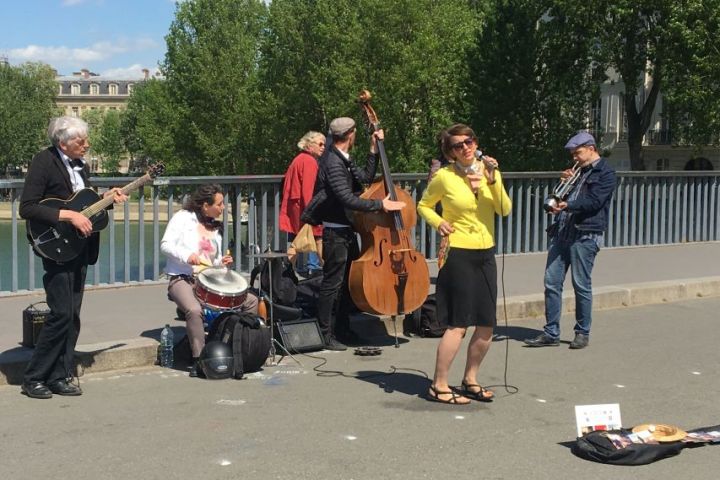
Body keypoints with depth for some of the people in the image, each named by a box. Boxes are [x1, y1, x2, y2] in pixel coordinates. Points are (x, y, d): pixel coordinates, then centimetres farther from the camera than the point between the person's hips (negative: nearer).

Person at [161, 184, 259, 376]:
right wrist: (187, 255, -26)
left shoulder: (216, 228, 19)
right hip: (182, 280, -7)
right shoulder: (183, 218, -1)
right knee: (194, 309, -38)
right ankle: (198, 359, -26)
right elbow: (165, 245, -10)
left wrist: (221, 263, -1)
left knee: (251, 301, -4)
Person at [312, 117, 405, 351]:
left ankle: (343, 329, 27)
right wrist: (381, 205, -22)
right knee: (332, 283, -4)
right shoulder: (333, 163, -20)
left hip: (347, 230, 10)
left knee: (349, 281, 16)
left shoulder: (343, 159, 12)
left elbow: (365, 178, 14)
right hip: (335, 232, -10)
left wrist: (374, 150, 9)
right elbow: (348, 199, -27)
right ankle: (325, 334, 5)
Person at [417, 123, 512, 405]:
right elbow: (424, 206, 7)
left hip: (486, 254, 6)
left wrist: (493, 181, -15)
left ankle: (470, 381, 25)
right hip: (458, 255, -6)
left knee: (486, 326, 8)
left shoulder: (489, 170, 6)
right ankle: (439, 386, 3)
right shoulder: (444, 176, -6)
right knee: (458, 325, -8)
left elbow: (505, 210, -3)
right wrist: (439, 223, -11)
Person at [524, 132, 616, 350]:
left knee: (581, 286, 0)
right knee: (552, 283, 3)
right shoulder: (579, 171, 21)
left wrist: (568, 205, -27)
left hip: (584, 235, -7)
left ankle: (582, 333, 13)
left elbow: (593, 201, -15)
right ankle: (551, 333, 8)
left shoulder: (605, 173, -2)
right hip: (562, 232, 7)